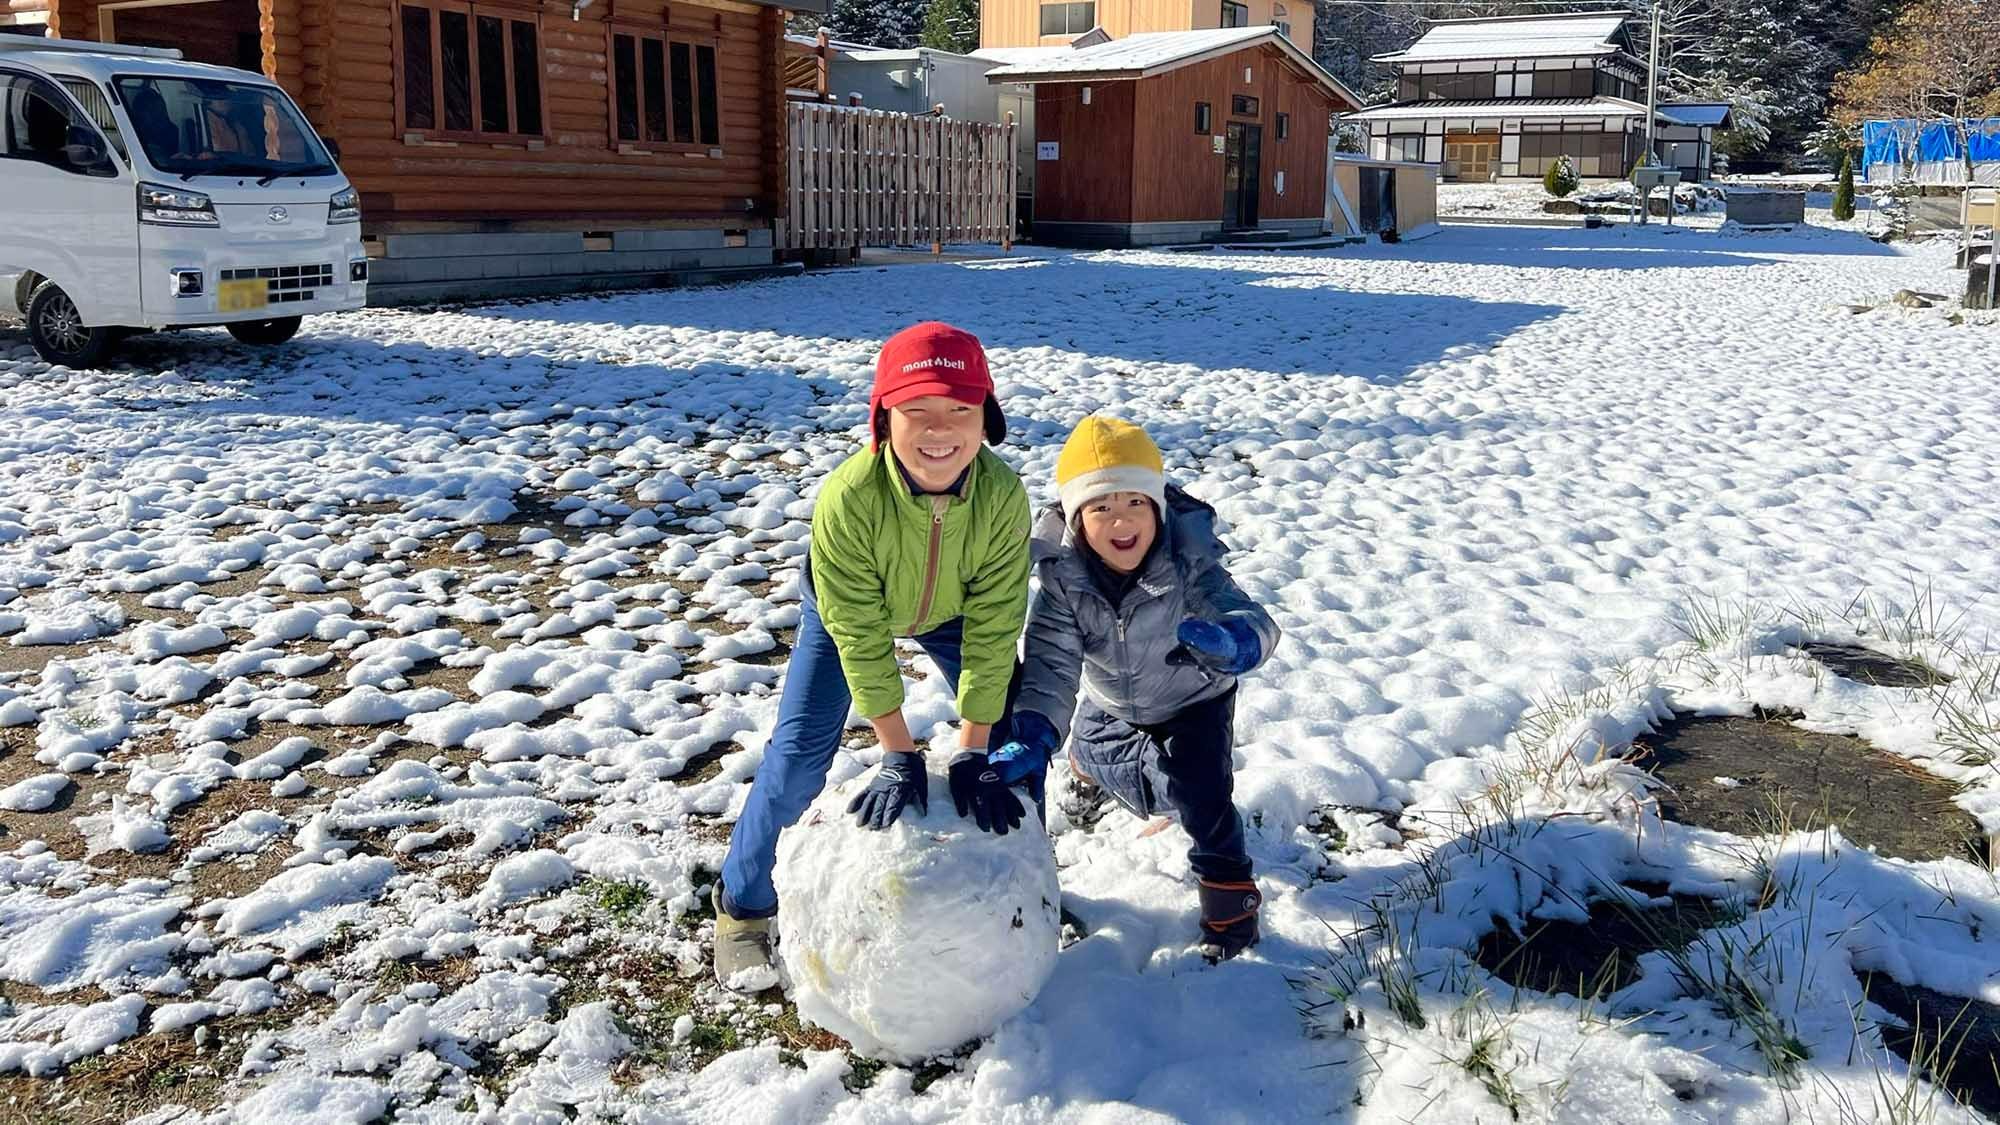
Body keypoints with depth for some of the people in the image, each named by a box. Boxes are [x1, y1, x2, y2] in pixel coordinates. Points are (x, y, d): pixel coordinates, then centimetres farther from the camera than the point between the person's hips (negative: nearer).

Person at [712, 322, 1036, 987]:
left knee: (1012, 735, -3)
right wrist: (899, 756, -29)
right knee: (800, 755, -10)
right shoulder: (849, 497, -41)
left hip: (950, 611, 2)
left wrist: (973, 755, -26)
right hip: (848, 607, -2)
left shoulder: (1003, 495, -35)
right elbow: (860, 637, -32)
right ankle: (742, 905, 10)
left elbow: (992, 630, -28)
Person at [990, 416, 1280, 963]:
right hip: (1112, 704, 3)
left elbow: (1245, 615, -46)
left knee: (1197, 788, -19)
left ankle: (1229, 895, 5)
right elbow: (1050, 660, -34)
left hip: (1194, 699, -3)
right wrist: (1033, 733, -51)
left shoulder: (1187, 562, -35)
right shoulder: (1063, 573, -29)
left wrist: (1227, 640, -71)